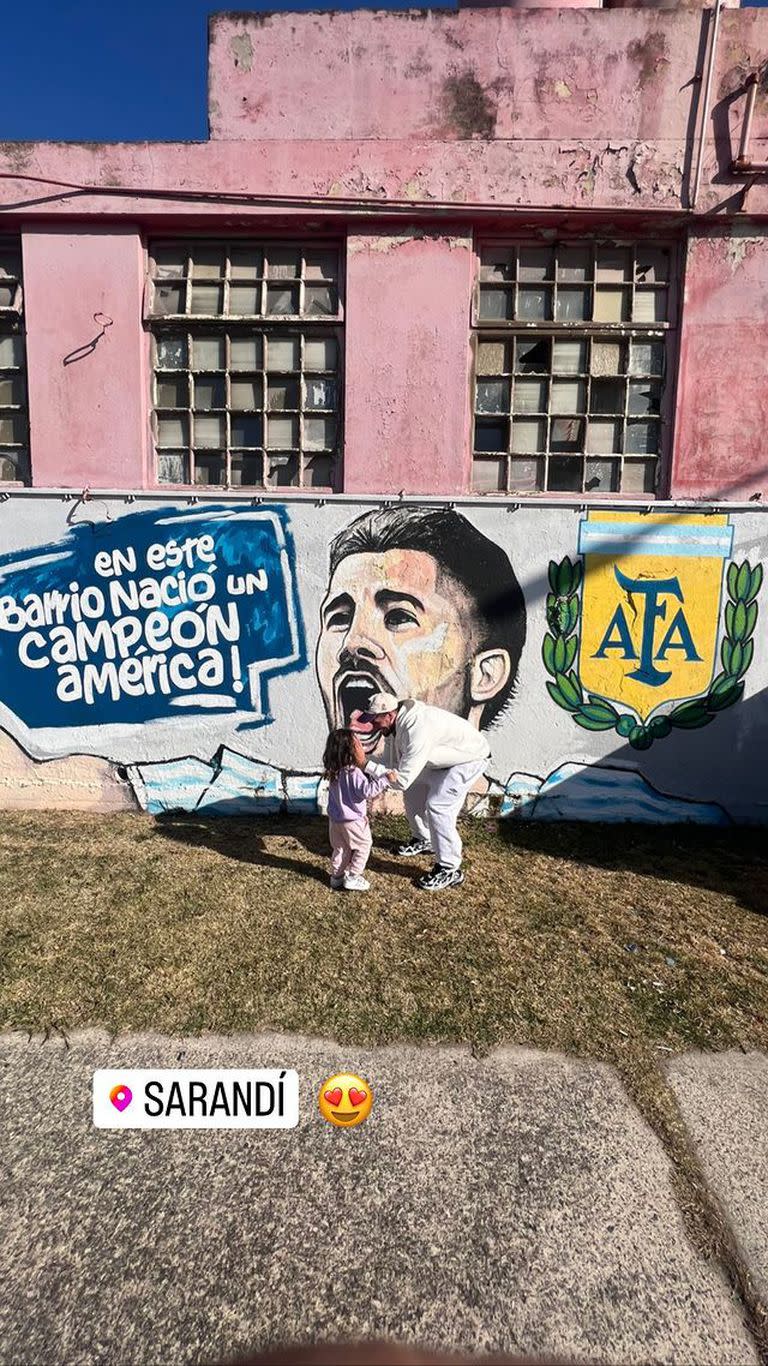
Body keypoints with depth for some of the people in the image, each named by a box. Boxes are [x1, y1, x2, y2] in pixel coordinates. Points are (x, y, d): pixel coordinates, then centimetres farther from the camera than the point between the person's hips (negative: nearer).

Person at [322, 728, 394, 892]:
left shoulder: (334, 772, -1)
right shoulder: (353, 773, -27)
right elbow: (367, 790, -29)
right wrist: (385, 779, -27)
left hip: (335, 820, 8)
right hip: (352, 821, -7)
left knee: (340, 848, 22)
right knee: (363, 846, 11)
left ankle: (336, 877, 29)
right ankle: (352, 877, 11)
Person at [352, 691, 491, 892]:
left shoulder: (417, 729, -38)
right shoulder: (402, 718, -10)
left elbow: (402, 780, -36)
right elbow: (401, 764, 1)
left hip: (469, 758, -9)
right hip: (444, 756, 9)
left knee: (437, 807, -17)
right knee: (413, 793, 15)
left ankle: (450, 871, -4)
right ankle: (423, 840, 37)